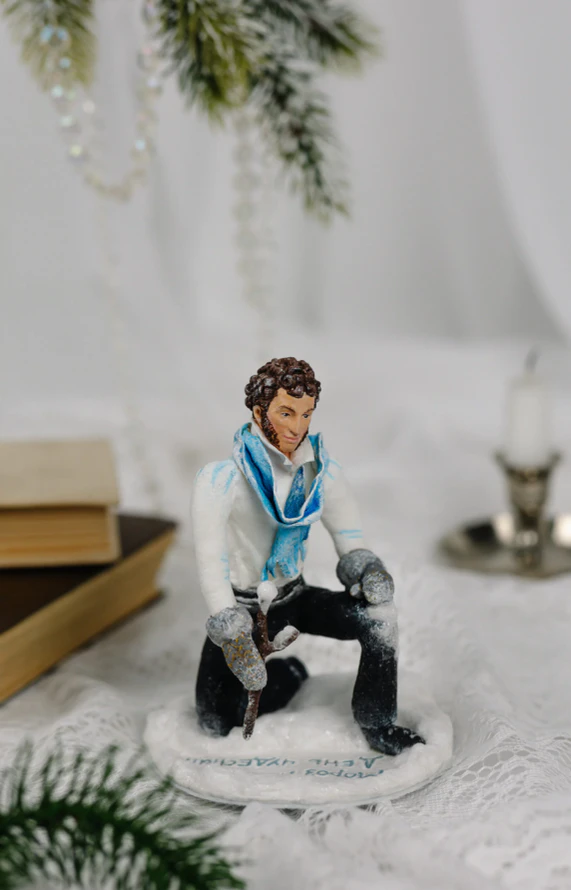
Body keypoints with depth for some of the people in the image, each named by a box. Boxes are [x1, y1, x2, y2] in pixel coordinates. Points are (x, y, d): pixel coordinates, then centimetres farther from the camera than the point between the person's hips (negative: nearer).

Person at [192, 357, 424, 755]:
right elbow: (210, 558, -27)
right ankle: (287, 674, 20)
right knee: (217, 722, -10)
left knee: (379, 616, -22)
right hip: (242, 605, -3)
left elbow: (350, 538, -1)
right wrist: (230, 630, -37)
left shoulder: (322, 471, -7)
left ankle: (378, 723, -2)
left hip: (295, 597, 3)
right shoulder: (221, 478, -22)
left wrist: (366, 568, -25)